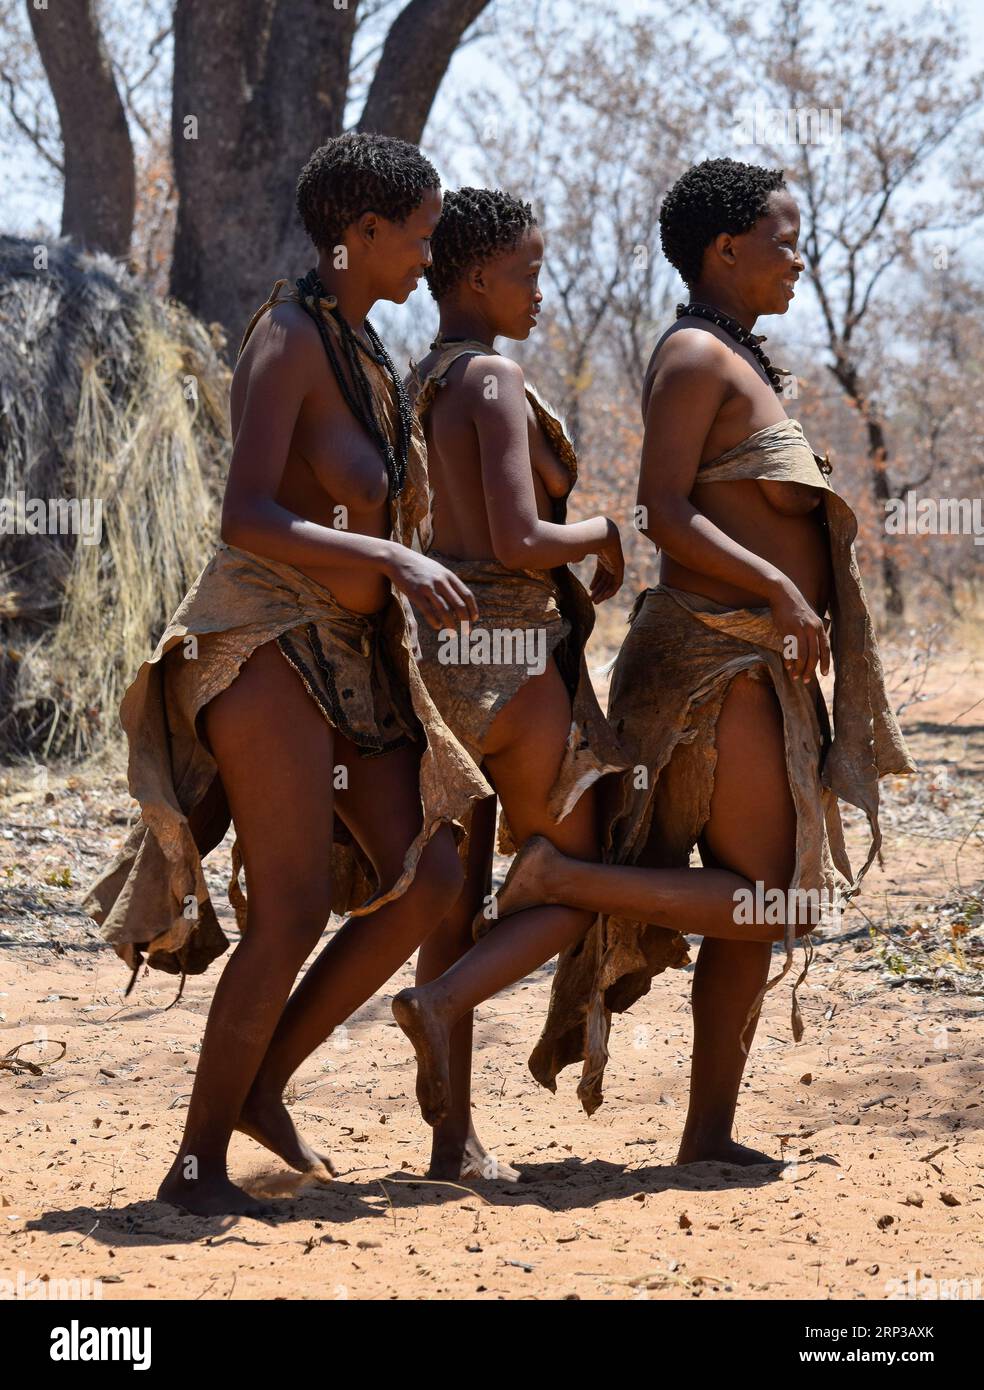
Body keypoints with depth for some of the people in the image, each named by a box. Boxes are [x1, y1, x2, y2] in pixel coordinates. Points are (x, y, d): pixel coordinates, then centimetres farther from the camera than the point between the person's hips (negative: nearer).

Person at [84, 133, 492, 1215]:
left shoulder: (357, 345, 15)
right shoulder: (287, 341, -14)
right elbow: (248, 519, -24)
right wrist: (395, 562, -29)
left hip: (347, 649, 9)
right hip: (265, 641, -9)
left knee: (426, 879, 1)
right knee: (295, 909, -12)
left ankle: (261, 1081, 11)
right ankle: (198, 1163, -4)